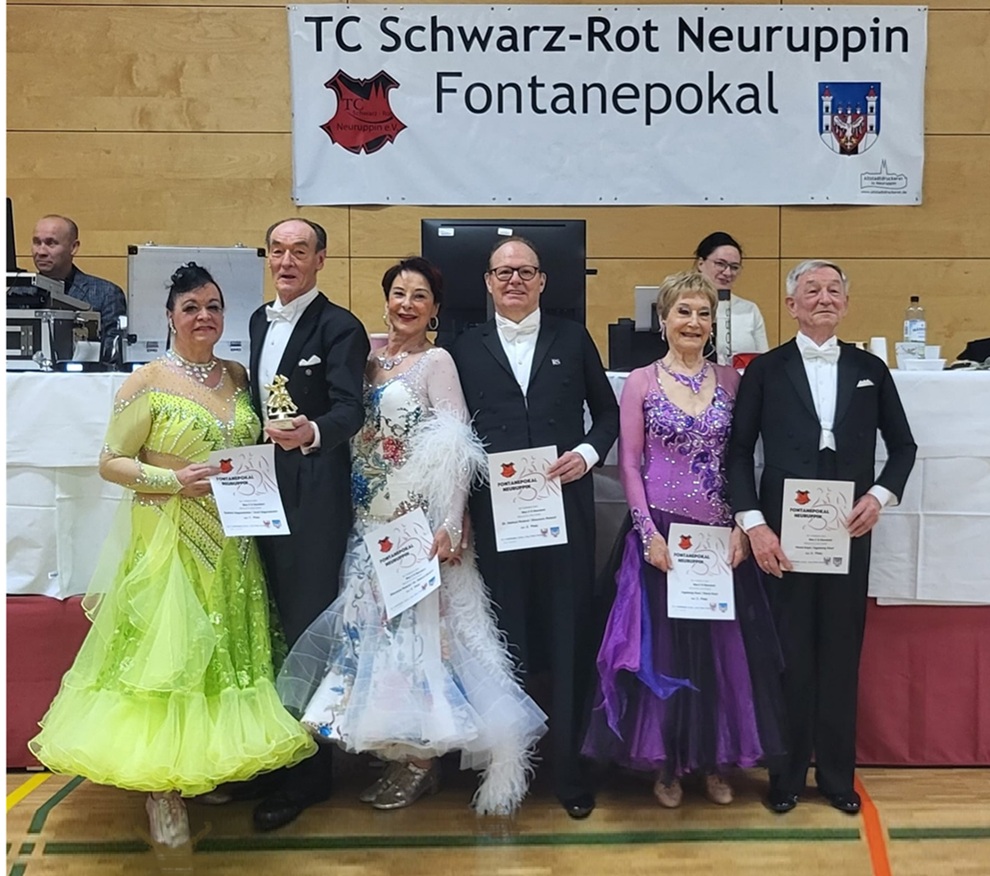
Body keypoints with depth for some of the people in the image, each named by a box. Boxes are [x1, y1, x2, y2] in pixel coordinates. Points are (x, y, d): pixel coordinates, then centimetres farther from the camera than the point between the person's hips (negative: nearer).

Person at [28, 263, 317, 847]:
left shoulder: (239, 377, 8)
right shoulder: (148, 383, -7)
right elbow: (110, 463, -6)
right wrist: (174, 480, -18)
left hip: (230, 541, 5)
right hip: (168, 539, -5)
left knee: (225, 650, 11)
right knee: (167, 654, -3)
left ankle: (213, 765, 29)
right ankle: (163, 789, 11)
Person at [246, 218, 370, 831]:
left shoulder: (340, 327, -10)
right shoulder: (260, 320, 13)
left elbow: (350, 409, -22)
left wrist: (313, 432, -42)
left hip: (314, 498, -7)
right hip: (261, 490, 7)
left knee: (307, 629, 0)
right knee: (271, 624, 15)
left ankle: (308, 774, 15)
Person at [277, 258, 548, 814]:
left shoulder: (437, 362, -8)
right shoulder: (371, 359, 10)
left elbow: (455, 450, -13)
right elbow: (356, 436, 14)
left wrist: (449, 526, -19)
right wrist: (356, 511, 7)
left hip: (418, 519, -6)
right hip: (372, 521, 7)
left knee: (416, 621, -2)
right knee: (375, 620, 11)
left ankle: (423, 758, 13)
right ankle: (396, 747, 26)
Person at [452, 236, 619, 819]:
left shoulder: (573, 339, 8)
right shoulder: (469, 348, 9)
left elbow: (607, 410, 13)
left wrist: (588, 452, -6)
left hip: (566, 506, 0)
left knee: (570, 636, 4)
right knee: (506, 638, 6)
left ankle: (572, 770, 16)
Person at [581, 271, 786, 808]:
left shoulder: (730, 381, 6)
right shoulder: (641, 382, 0)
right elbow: (629, 465, -3)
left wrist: (742, 527, -4)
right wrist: (649, 533, -10)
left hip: (722, 536, 2)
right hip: (662, 533, -2)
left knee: (722, 646, 8)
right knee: (662, 646, 4)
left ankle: (715, 760, 26)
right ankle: (666, 763, 22)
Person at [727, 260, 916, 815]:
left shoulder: (870, 369, 8)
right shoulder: (766, 369, 2)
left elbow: (903, 445, 14)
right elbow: (739, 450, -1)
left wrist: (881, 494, -4)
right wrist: (753, 523, -10)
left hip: (849, 531, 2)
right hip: (782, 533, -2)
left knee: (842, 654, 9)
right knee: (789, 655, 5)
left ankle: (837, 774, 25)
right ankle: (787, 774, 20)